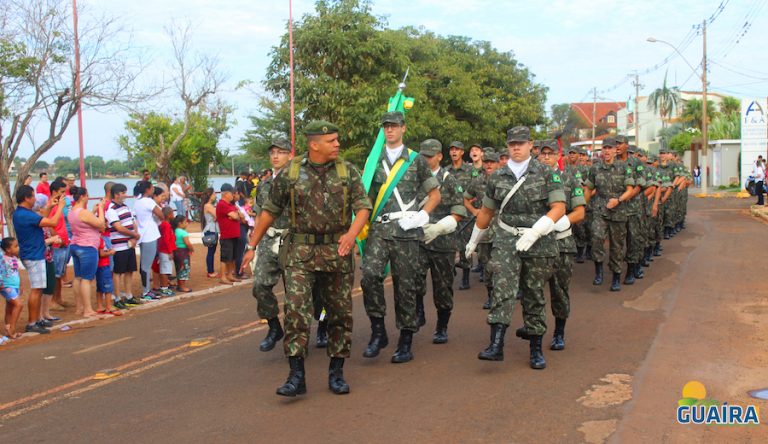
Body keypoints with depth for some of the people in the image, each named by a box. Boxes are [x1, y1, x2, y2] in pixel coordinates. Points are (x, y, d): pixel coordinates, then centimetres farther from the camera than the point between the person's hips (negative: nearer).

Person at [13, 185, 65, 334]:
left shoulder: (20, 213, 9)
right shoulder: (26, 215, -22)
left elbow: (40, 220, 22)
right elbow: (53, 222, -23)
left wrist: (49, 207, 19)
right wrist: (60, 207, -9)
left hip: (32, 255, 10)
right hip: (34, 257, -10)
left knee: (38, 289, 16)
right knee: (36, 290, -5)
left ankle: (37, 320, 23)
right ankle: (32, 324, 0)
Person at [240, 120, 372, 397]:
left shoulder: (348, 172, 4)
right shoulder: (290, 174, 2)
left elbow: (363, 207, -3)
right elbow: (270, 211, 10)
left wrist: (351, 234, -22)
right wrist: (252, 246, 10)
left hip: (337, 252, 2)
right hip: (301, 252, -1)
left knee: (341, 312, 7)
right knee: (296, 309, -13)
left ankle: (336, 373, 21)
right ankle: (296, 376, -9)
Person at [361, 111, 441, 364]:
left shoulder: (416, 161, 6)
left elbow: (435, 195, 11)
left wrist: (421, 216, -4)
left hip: (406, 231, -1)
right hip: (378, 229, 2)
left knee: (405, 286, 2)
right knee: (369, 275, -19)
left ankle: (406, 344, 13)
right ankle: (378, 331, -2)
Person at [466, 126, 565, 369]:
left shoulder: (546, 173, 0)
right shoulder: (498, 176, 8)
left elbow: (559, 207, -8)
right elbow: (486, 211, 18)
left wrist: (534, 232, -20)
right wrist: (473, 241, 25)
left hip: (539, 242, -1)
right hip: (506, 240, 1)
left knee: (534, 295, 6)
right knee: (503, 289, -14)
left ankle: (536, 349, 16)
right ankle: (496, 344, -20)